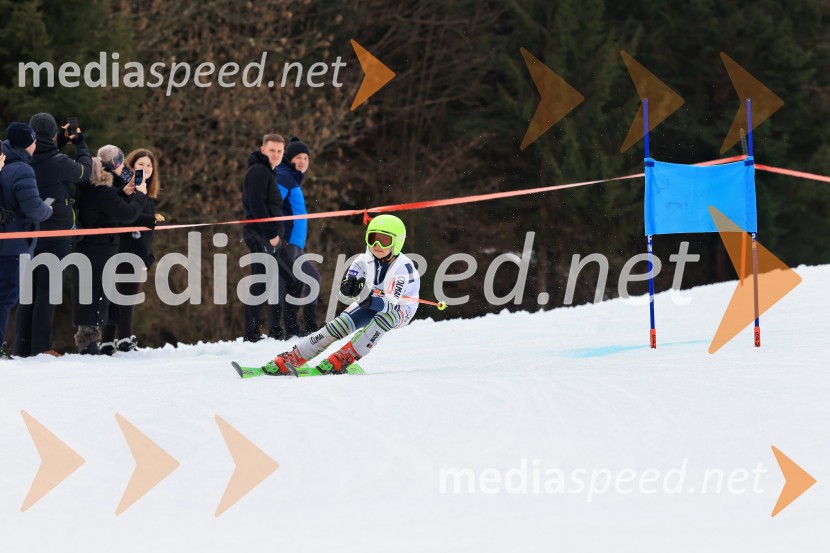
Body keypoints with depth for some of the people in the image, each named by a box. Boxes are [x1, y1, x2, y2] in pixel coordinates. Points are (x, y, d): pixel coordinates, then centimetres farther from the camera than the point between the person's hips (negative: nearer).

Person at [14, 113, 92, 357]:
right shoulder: (59, 163, -18)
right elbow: (84, 170, 0)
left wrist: (61, 141, 17)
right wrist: (81, 144, 14)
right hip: (56, 233, -5)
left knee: (28, 290, 12)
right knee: (47, 291, -1)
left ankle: (22, 346, 12)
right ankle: (40, 346, -2)